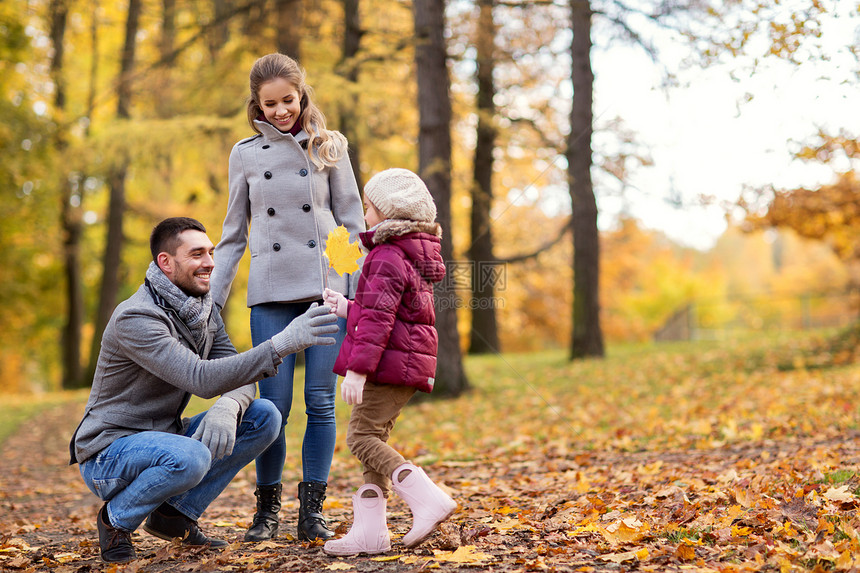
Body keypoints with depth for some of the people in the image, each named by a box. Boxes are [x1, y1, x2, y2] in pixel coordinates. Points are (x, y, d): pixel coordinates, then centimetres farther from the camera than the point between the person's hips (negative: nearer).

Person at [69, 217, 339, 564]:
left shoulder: (203, 309, 4)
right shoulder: (135, 318, -24)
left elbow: (238, 376, -2)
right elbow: (201, 379, -35)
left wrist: (227, 408, -27)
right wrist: (281, 345, -42)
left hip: (164, 438, 8)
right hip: (109, 452, -8)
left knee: (264, 417, -7)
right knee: (190, 457, -38)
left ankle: (177, 513, 1)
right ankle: (116, 519, -7)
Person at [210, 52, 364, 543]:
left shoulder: (330, 147, 7)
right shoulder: (245, 154, 10)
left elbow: (352, 222, 7)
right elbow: (234, 235, 13)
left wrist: (358, 294, -2)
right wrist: (211, 300, 6)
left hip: (326, 287, 0)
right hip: (271, 291, 0)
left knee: (321, 401, -1)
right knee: (274, 404, -3)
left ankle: (313, 510, 9)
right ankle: (267, 508, 13)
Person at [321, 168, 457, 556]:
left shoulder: (387, 257, -13)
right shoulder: (415, 257, 19)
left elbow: (378, 319, -21)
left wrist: (357, 368, -22)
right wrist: (347, 309, 28)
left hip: (390, 363, -10)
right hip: (409, 363, 10)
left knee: (361, 437, -9)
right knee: (373, 438, 11)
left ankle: (428, 499, -17)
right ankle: (370, 530, 10)